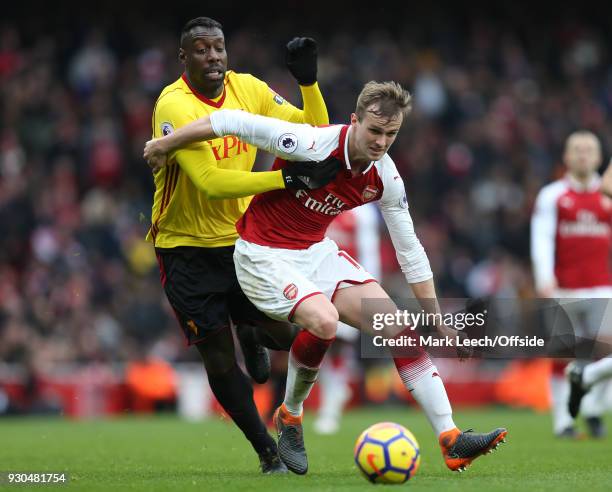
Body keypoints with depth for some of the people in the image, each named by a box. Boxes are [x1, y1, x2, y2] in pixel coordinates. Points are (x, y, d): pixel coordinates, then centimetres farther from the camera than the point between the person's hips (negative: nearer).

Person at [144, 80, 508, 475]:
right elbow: (231, 122, -21)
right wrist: (165, 145, -12)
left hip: (317, 251, 6)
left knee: (396, 324, -8)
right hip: (264, 256, -6)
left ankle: (451, 440, -6)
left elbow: (410, 249, 5)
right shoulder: (312, 145, -26)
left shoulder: (386, 178, -6)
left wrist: (435, 320, 5)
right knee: (323, 320, -32)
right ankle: (290, 417, -3)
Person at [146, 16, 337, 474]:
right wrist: (286, 178, -36)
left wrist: (308, 80, -17)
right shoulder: (174, 106, -22)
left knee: (283, 332, -3)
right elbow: (210, 181, -31)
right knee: (219, 359, -3)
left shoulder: (248, 89, -4)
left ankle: (249, 336, 35)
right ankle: (267, 450, 16)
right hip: (187, 246, -4)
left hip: (242, 238, 5)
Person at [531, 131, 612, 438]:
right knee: (563, 356, 1)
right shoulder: (551, 196, 4)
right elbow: (542, 238, -5)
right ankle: (563, 420, 10)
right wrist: (544, 277, -19)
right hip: (564, 291, -1)